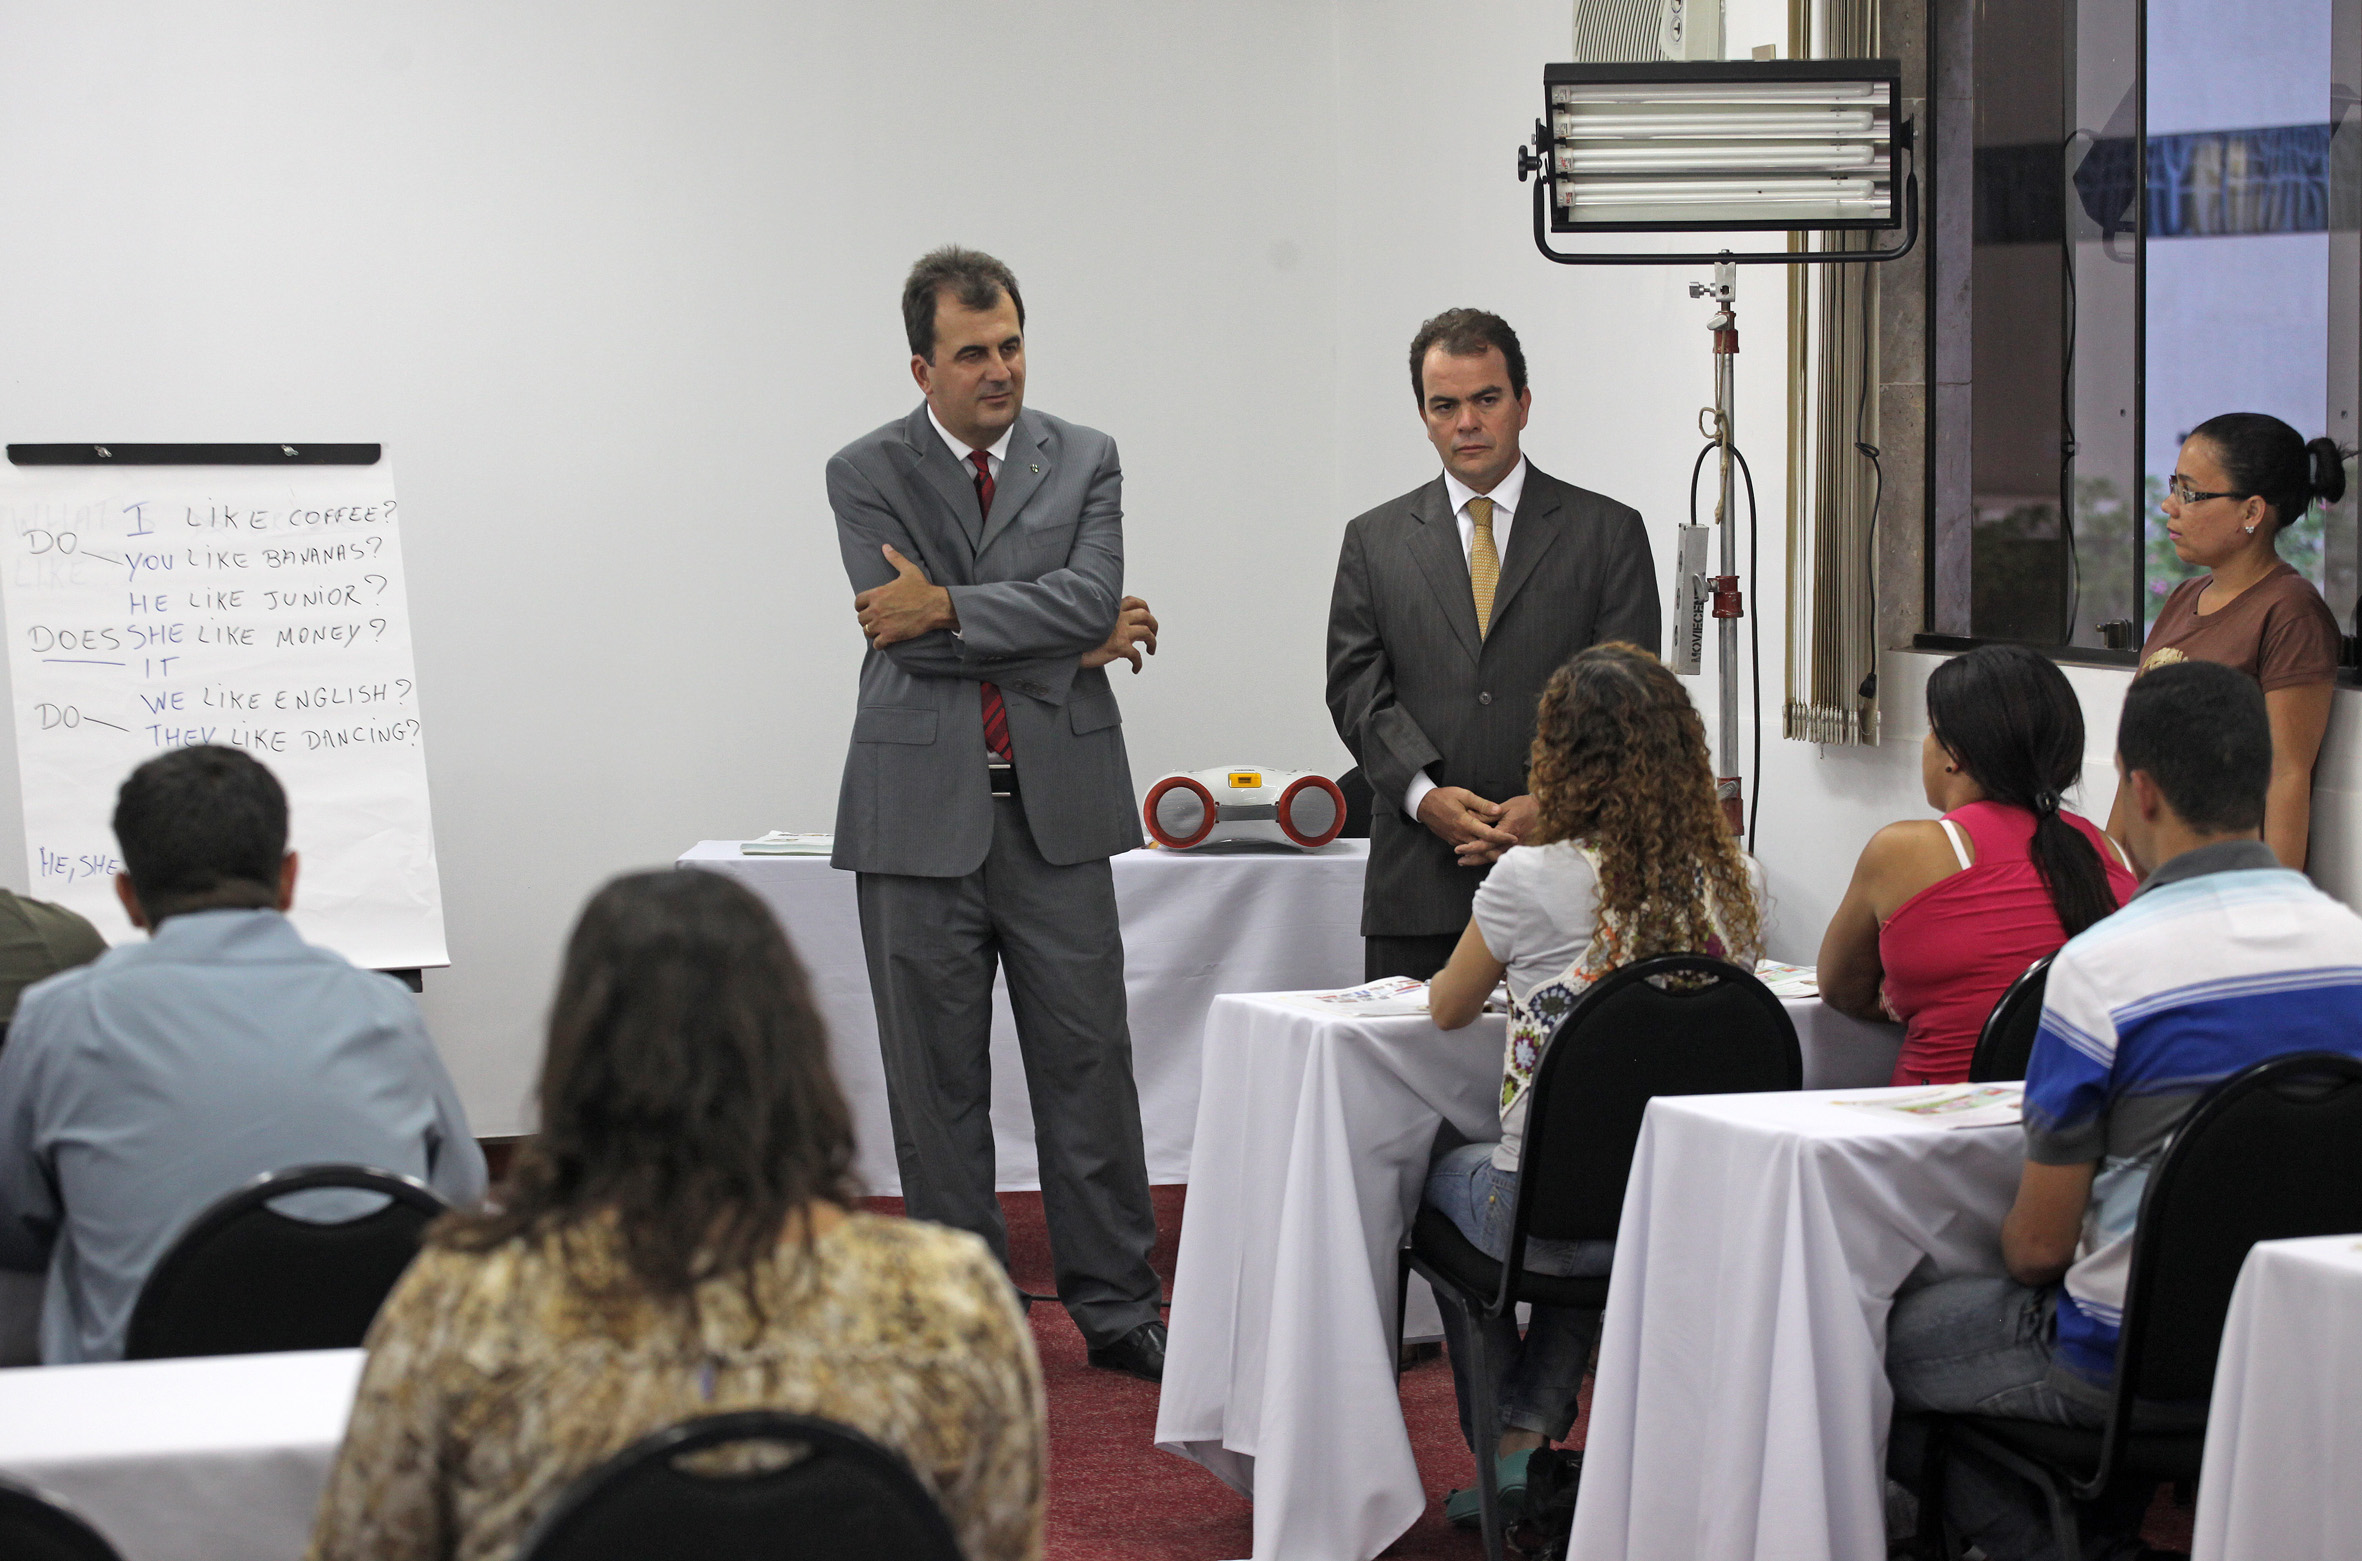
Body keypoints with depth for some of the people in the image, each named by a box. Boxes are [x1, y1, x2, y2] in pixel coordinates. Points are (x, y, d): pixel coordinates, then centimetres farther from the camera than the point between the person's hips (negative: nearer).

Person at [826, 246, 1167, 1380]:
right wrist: (1075, 638, -7)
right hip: (922, 809, -1)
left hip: (1056, 806, 1)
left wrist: (944, 606, -14)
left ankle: (1116, 1306, 12)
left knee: (1087, 1062, 3)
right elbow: (906, 636, -10)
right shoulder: (867, 473, 2)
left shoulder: (1083, 461, 7)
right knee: (936, 1079, 5)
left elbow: (1091, 596, -9)